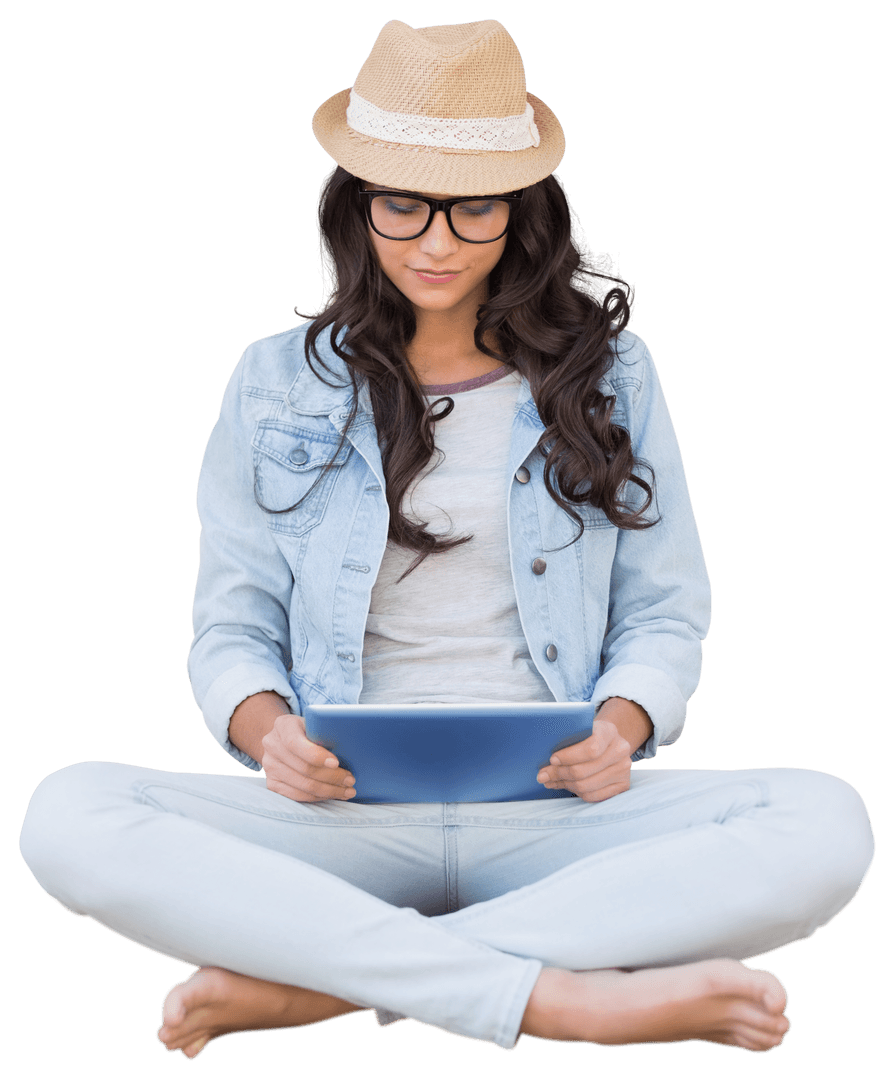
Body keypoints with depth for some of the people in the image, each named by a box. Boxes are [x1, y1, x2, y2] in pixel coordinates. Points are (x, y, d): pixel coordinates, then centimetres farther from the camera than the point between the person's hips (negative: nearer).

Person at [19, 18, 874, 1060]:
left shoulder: (608, 373, 11)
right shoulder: (278, 381, 10)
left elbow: (665, 614, 13)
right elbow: (232, 626, 12)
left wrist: (622, 726, -9)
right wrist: (265, 729, -11)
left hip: (554, 815, 1)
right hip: (345, 814, 0)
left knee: (826, 826, -29)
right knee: (69, 817, -29)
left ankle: (309, 984, -27)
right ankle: (566, 998, -31)